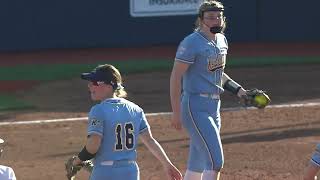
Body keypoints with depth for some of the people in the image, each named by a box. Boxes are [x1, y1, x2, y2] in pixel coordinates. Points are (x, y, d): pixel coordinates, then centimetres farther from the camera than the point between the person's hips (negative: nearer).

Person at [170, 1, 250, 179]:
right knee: (215, 161, -15)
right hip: (196, 107, -8)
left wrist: (238, 90, 11)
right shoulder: (191, 43, -14)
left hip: (214, 106, 8)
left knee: (199, 164, 12)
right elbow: (176, 77, -15)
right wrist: (176, 113, -19)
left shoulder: (222, 40, 11)